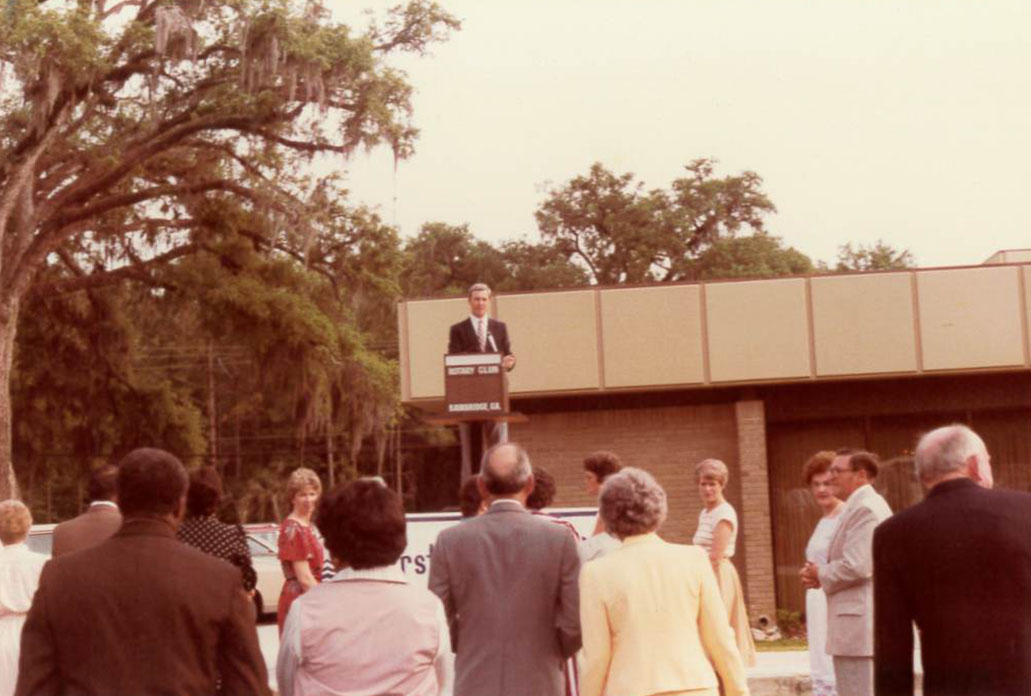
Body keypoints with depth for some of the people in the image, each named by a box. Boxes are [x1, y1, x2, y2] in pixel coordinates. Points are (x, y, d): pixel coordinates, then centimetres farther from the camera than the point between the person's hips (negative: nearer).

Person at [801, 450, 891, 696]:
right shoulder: (865, 505, 19)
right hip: (861, 624, 11)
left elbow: (857, 566, -23)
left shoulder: (865, 508, -15)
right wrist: (821, 575, 7)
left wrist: (821, 574, -6)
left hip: (859, 623, -11)